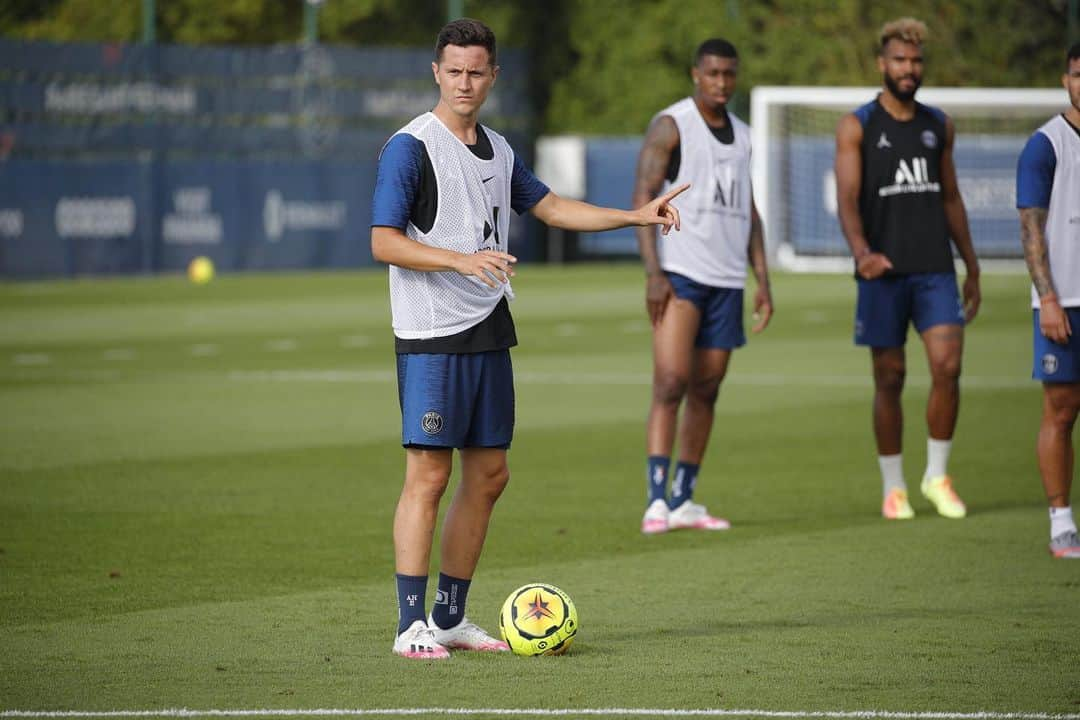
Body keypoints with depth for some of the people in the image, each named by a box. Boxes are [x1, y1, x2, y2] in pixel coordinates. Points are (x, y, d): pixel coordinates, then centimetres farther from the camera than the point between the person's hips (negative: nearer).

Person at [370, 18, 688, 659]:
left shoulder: (499, 151, 14)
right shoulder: (411, 147, -9)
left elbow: (551, 207, 26)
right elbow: (384, 242, -14)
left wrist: (636, 216, 20)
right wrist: (463, 260, -25)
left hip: (489, 334, 8)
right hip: (431, 338, -8)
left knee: (489, 474, 8)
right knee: (429, 474, -10)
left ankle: (450, 617, 17)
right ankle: (411, 625, -8)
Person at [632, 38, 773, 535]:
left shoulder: (740, 135, 16)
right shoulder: (670, 125, -5)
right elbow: (643, 197, -11)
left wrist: (763, 280, 13)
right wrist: (653, 274, -19)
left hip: (726, 280, 7)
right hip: (679, 273, -7)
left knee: (706, 391, 7)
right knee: (671, 382, -16)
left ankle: (683, 501, 14)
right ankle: (656, 501, -18)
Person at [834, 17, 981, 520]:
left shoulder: (938, 125, 13)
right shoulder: (857, 127, 0)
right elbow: (847, 199, -11)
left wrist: (972, 267, 17)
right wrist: (861, 251, -29)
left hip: (935, 268, 3)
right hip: (883, 272, -3)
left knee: (948, 365, -12)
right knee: (890, 378, 2)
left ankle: (937, 476, 2)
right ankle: (893, 487, 13)